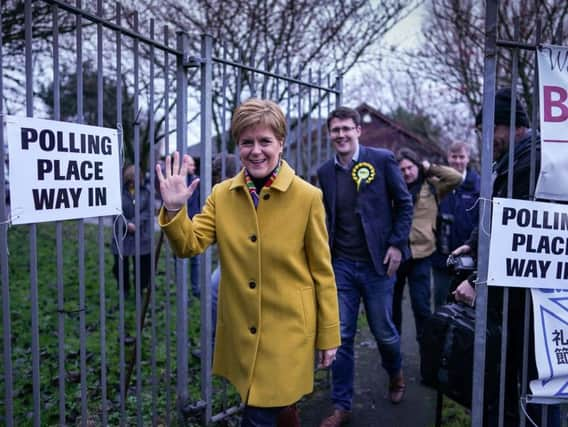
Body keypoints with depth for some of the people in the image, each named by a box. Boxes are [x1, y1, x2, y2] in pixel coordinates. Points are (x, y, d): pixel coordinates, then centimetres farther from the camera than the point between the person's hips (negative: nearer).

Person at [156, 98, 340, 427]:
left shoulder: (307, 197, -10)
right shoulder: (222, 195, -1)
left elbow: (322, 271, -6)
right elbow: (189, 245, -5)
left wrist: (328, 336, -3)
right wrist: (174, 209, -23)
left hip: (287, 330, -3)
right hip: (239, 332, 4)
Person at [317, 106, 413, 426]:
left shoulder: (382, 159, -5)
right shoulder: (325, 172, 6)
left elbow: (404, 204, -1)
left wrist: (397, 244, -9)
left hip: (377, 264, -2)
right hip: (341, 265, 3)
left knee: (383, 330, 11)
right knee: (341, 337, 5)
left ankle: (396, 375, 44)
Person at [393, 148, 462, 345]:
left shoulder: (431, 186, 5)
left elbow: (456, 178, -5)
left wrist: (430, 168, -1)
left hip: (420, 254, -2)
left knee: (421, 304, 1)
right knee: (393, 302, 14)